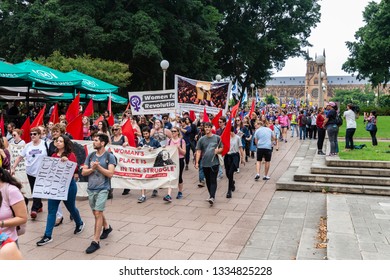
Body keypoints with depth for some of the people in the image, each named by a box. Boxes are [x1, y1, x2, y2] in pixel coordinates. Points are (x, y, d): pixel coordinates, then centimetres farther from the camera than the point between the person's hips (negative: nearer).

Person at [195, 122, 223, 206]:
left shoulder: (217, 138, 2)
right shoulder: (201, 139, 5)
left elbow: (221, 148, 10)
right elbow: (198, 151, 2)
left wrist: (218, 150, -14)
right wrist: (197, 162, -7)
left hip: (214, 163, -3)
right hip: (205, 163, 3)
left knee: (213, 180, -9)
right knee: (208, 181, 12)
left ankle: (212, 197, -14)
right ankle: (211, 196, 26)